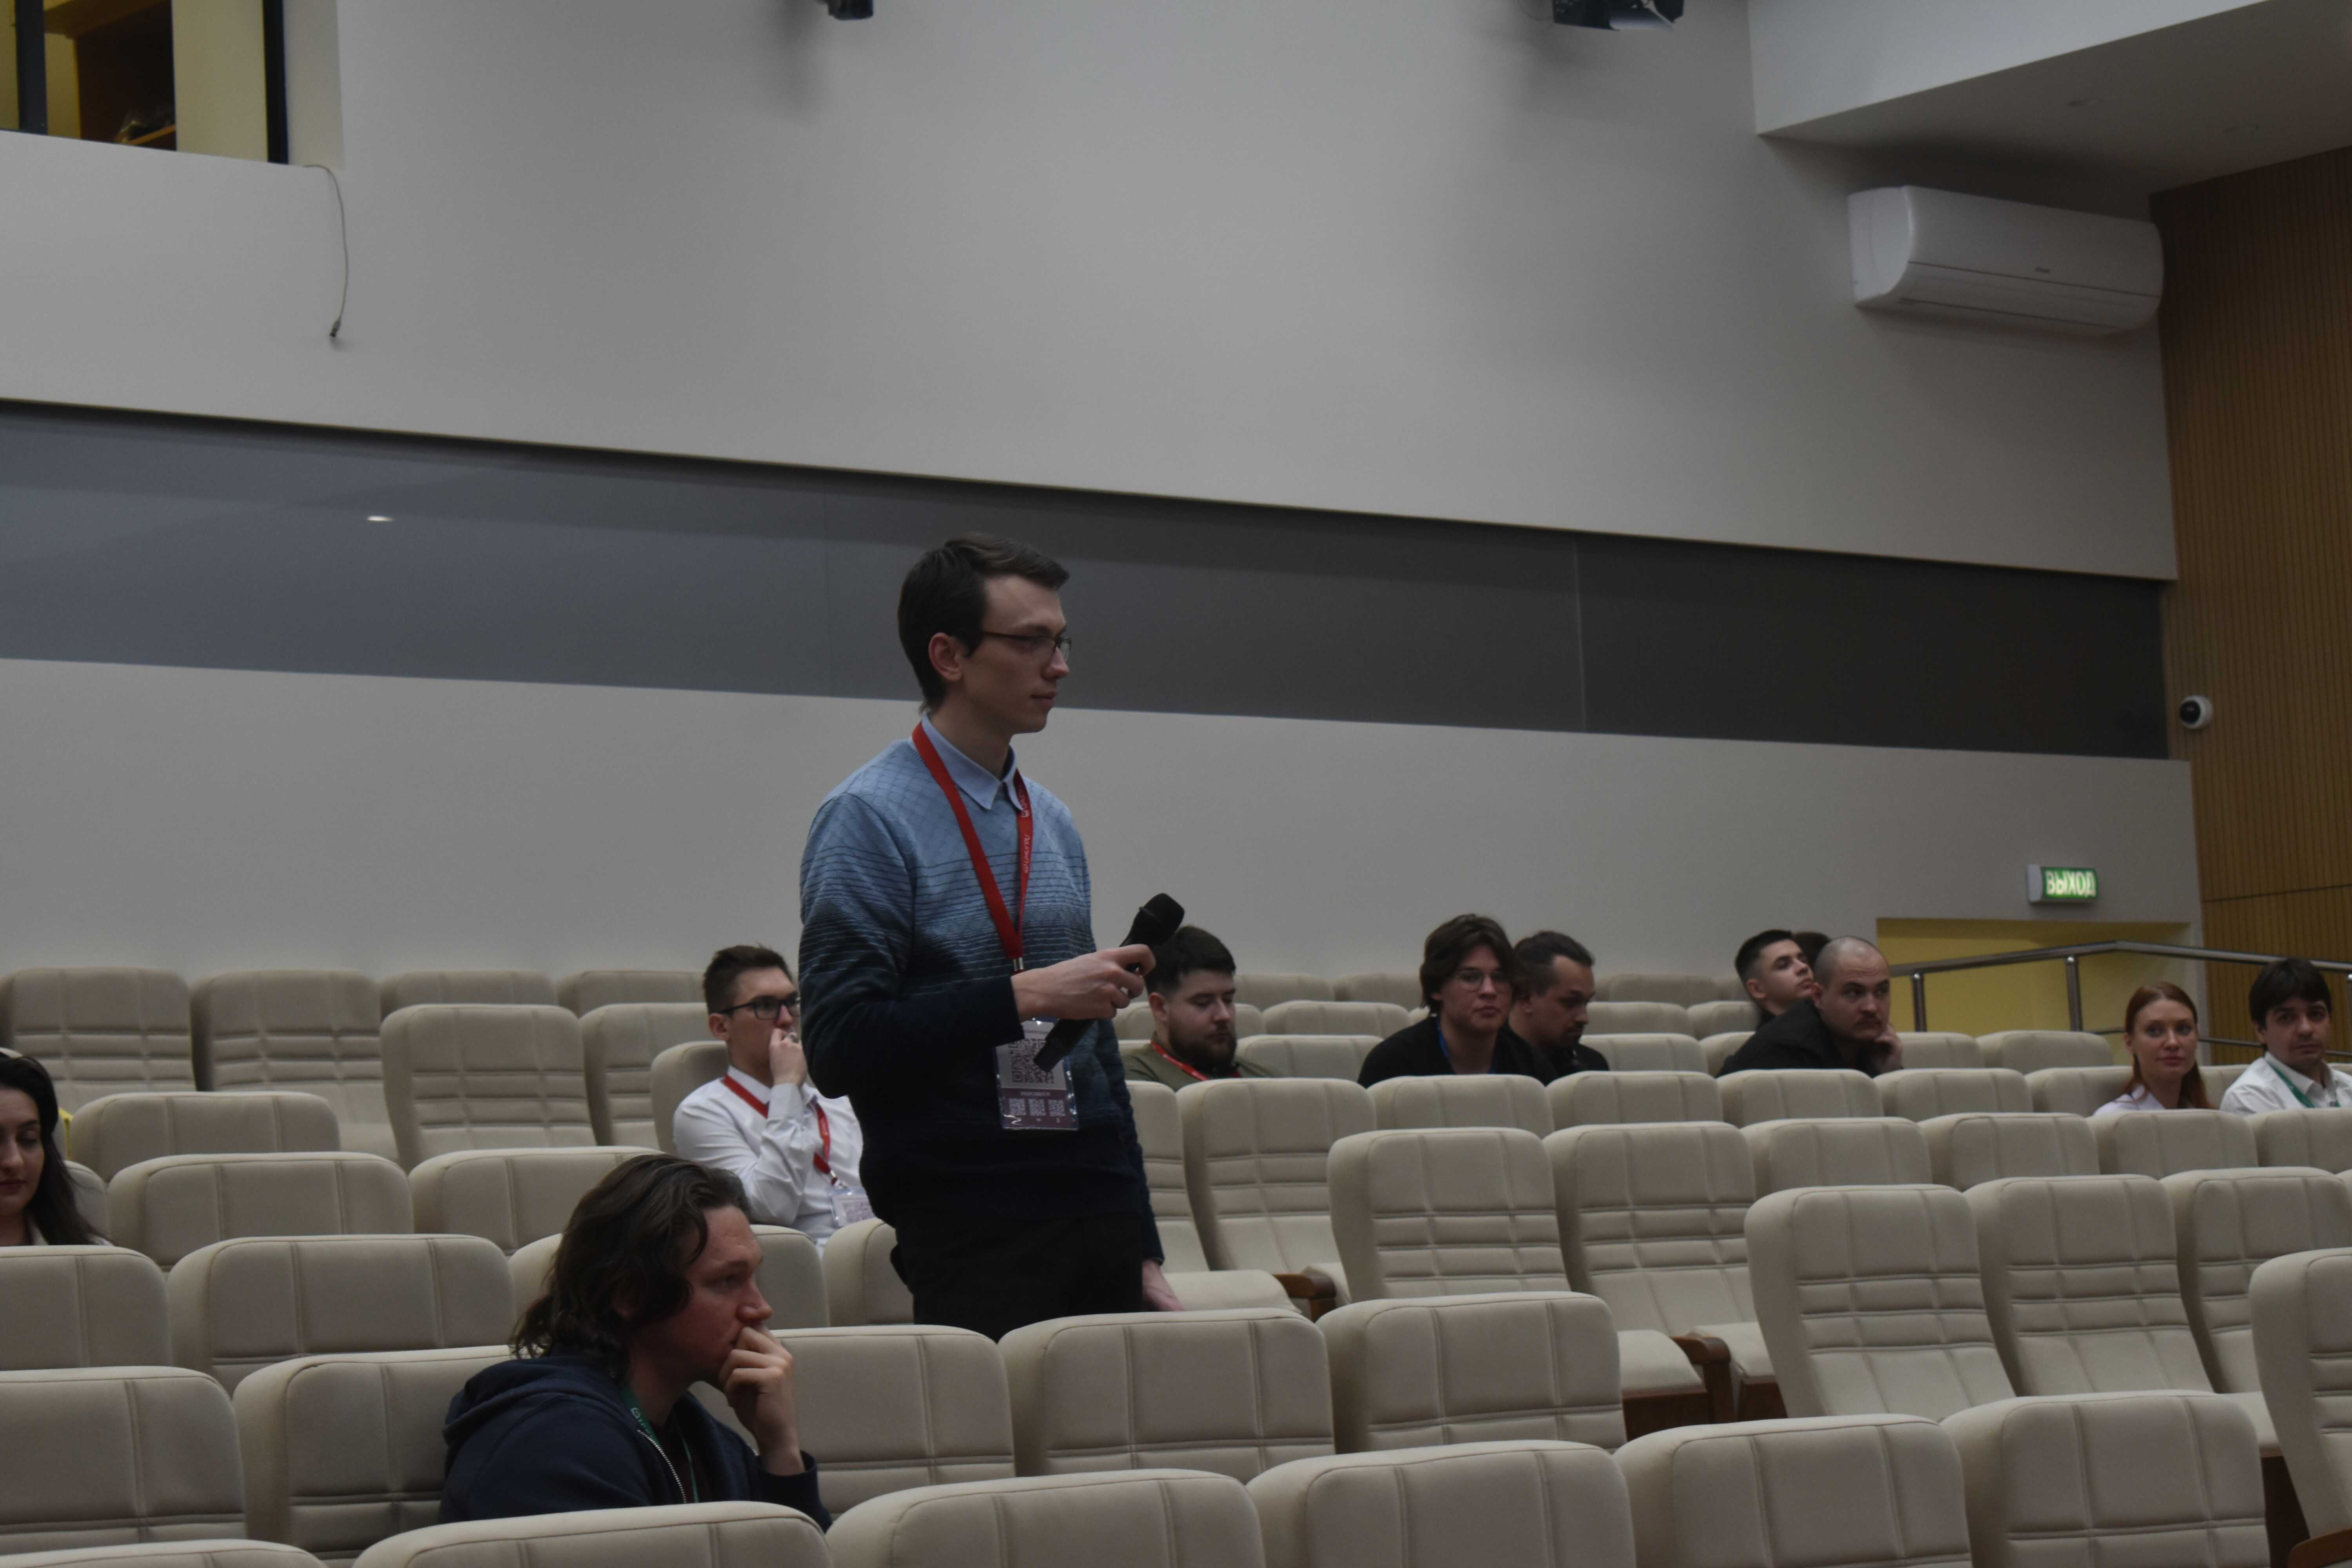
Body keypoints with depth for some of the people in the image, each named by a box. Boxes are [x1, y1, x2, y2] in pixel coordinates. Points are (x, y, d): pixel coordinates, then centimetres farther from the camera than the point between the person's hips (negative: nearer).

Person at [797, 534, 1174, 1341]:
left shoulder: (1054, 823, 16)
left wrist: (1144, 1257, 18)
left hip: (1099, 1221, 6)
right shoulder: (870, 819, -6)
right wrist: (1023, 997, -18)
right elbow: (839, 1046, -15)